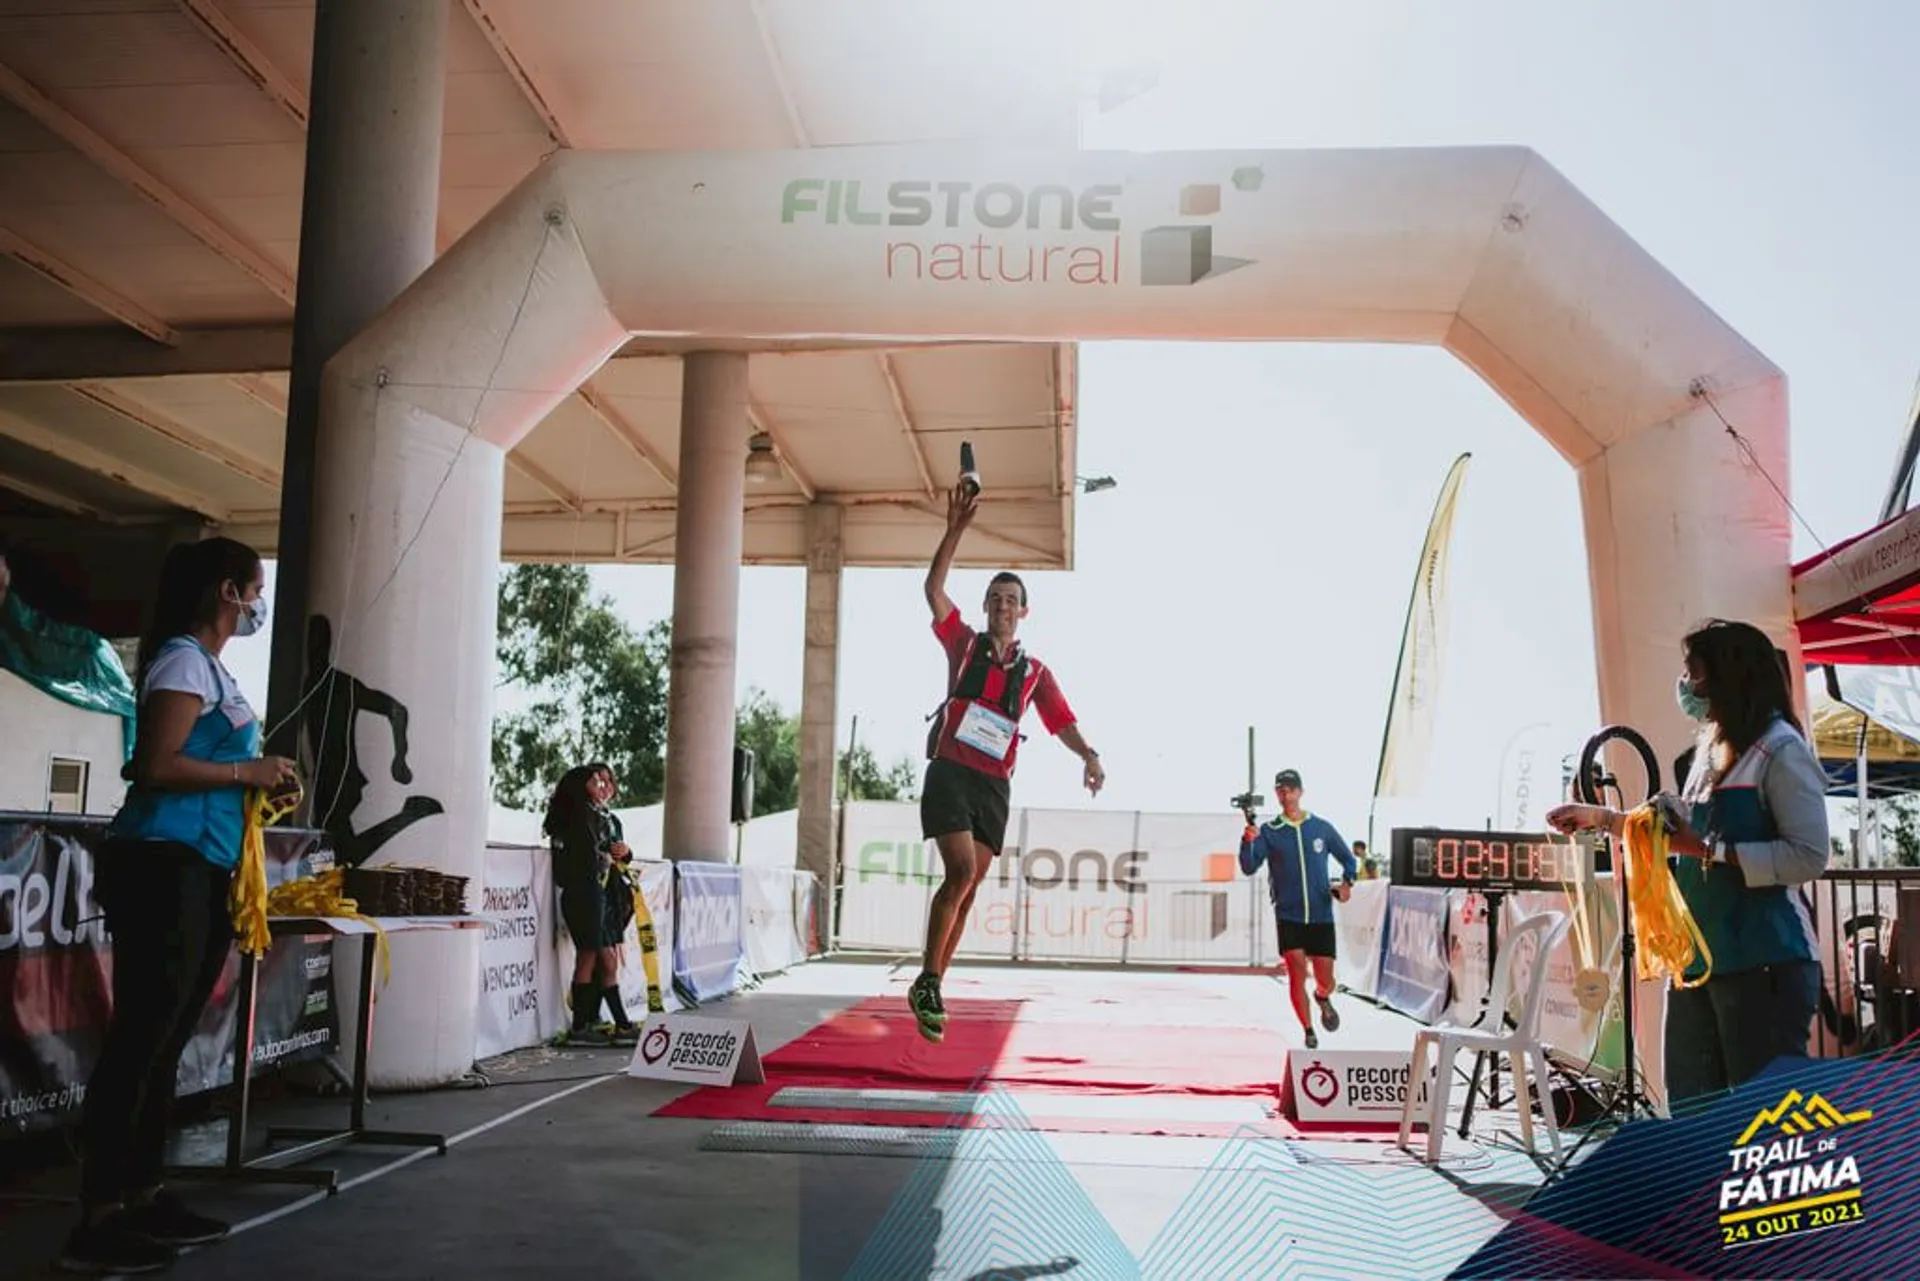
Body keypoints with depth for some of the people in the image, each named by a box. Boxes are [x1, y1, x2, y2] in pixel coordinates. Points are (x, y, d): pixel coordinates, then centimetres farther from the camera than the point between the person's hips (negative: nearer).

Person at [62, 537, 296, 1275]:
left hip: (198, 873, 10)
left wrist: (258, 786, 10)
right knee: (140, 1042, -7)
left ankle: (141, 1199, 21)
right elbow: (157, 765, -18)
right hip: (165, 867, -10)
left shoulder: (212, 668, 19)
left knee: (162, 1044, 13)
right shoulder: (185, 660, -8)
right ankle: (97, 1221, -2)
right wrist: (247, 772, -9)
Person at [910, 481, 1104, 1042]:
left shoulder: (1035, 672, 13)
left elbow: (1062, 721, 4)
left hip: (994, 784, 3)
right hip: (950, 772, -3)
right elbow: (934, 589, -4)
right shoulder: (964, 644, 8)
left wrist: (1088, 755, -17)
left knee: (967, 888, 4)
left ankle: (931, 988, 16)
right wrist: (956, 530, -12)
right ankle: (927, 982, -10)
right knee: (962, 871, -20)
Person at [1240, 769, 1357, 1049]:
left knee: (1326, 983, 2)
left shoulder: (1321, 827, 3)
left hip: (1321, 916, 1)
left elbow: (1348, 859, 15)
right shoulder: (1269, 832, 0)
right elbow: (1249, 868, -10)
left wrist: (1347, 883, -5)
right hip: (1288, 916, -1)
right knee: (1296, 971, -13)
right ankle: (1309, 1031, 6)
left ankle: (1323, 998, 39)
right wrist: (1247, 842, -28)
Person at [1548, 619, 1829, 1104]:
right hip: (1698, 957, 9)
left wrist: (1711, 852, -18)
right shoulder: (1709, 750, 15)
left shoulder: (1780, 749, -9)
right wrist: (1601, 817, 28)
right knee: (1690, 1110, 12)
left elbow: (1810, 856, -17)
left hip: (1764, 961, -9)